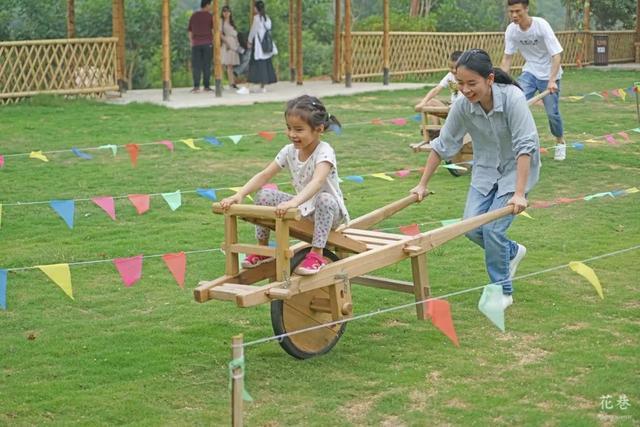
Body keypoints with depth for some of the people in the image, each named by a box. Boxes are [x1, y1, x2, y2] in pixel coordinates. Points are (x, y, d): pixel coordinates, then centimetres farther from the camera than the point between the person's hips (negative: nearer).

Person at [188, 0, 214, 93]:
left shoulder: (193, 16, 10)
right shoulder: (209, 16, -1)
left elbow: (190, 32, 13)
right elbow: (213, 30, -2)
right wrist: (214, 43, 8)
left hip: (196, 44, 2)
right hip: (207, 43, -2)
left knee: (196, 65, 0)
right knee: (206, 65, 1)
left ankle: (196, 86, -10)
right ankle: (206, 86, 1)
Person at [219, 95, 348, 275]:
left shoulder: (324, 152, -26)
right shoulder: (289, 151, -5)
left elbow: (317, 181, -44)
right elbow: (264, 175, -8)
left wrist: (293, 202, -60)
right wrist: (239, 195, -23)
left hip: (330, 211, -6)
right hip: (303, 208, 6)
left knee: (324, 199, -39)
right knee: (265, 195, -10)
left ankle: (317, 254, -31)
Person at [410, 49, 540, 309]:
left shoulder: (513, 98, -28)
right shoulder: (463, 105, -16)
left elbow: (525, 146, -30)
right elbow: (443, 145, -4)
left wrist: (519, 193, -34)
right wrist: (422, 184, 0)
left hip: (517, 169, -5)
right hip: (486, 170, 5)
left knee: (492, 228, -15)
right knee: (472, 229, -3)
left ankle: (502, 291, 5)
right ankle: (512, 252, 28)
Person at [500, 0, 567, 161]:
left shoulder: (541, 25, -24)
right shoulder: (511, 30, -12)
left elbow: (556, 55, -25)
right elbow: (507, 58, -1)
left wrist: (552, 81, -35)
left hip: (549, 74, -3)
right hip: (529, 73, 3)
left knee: (552, 112, -1)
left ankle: (560, 143, 27)